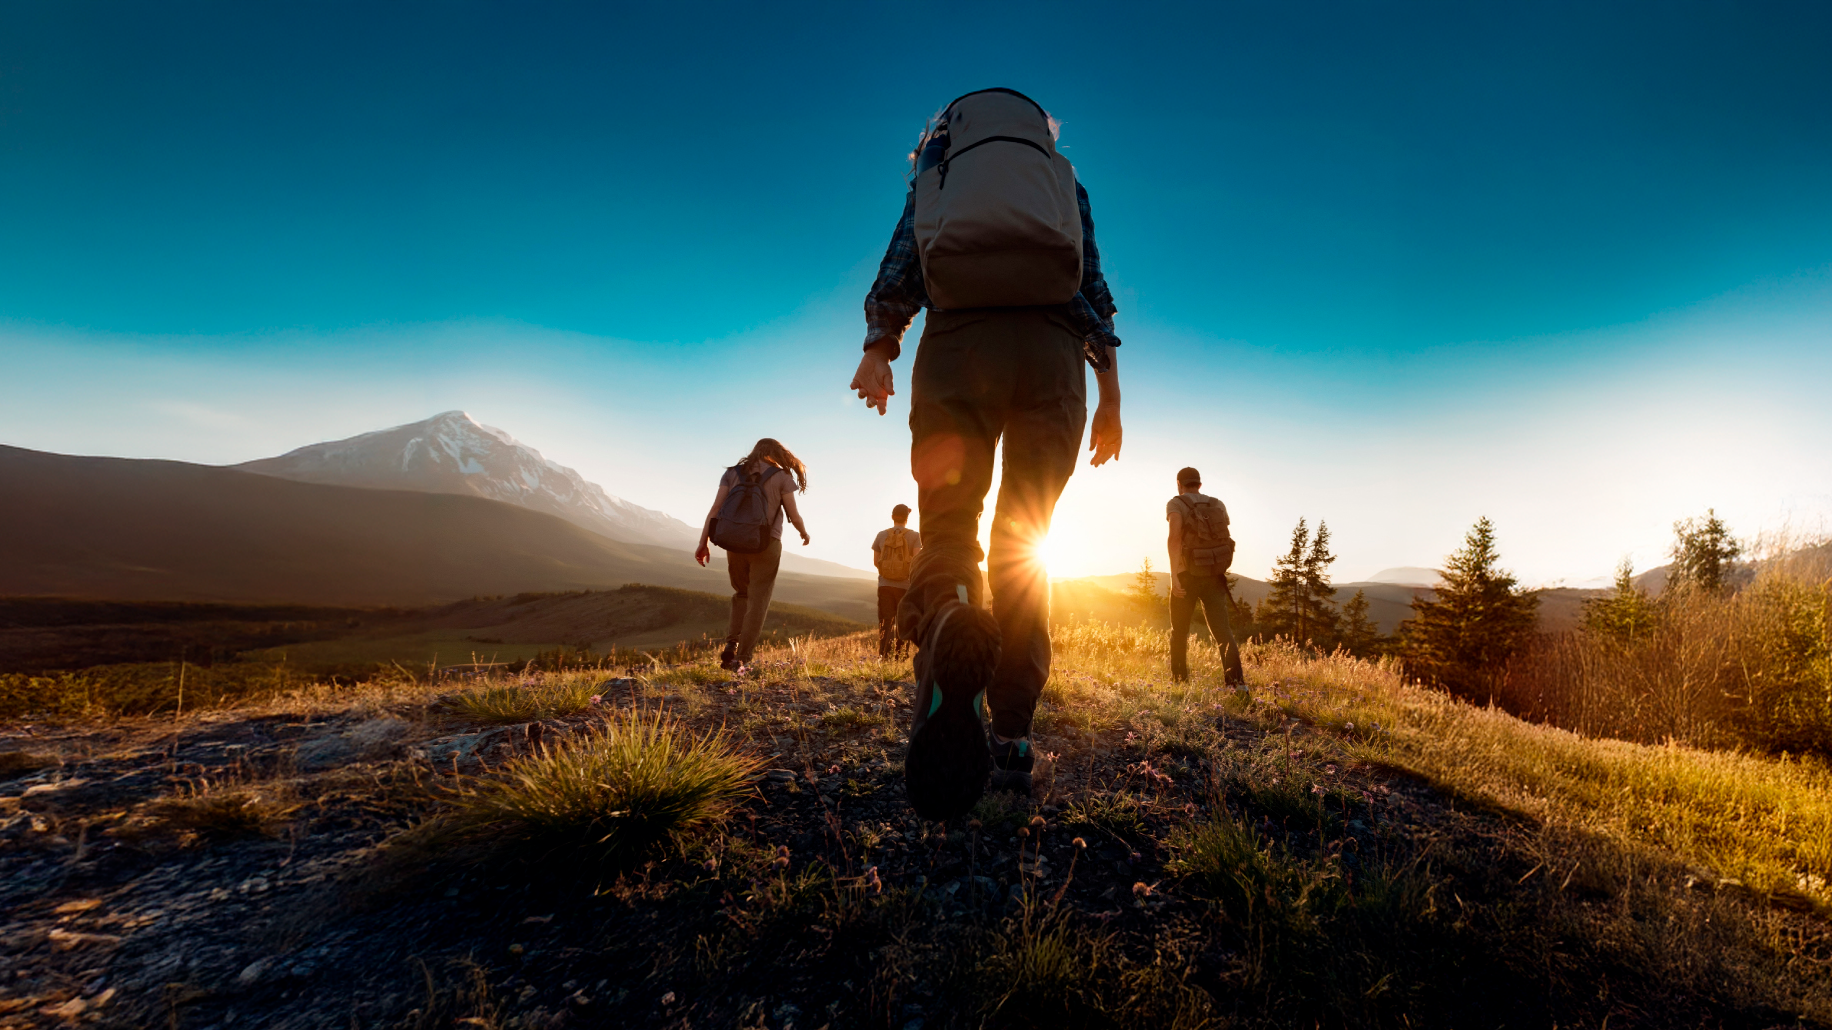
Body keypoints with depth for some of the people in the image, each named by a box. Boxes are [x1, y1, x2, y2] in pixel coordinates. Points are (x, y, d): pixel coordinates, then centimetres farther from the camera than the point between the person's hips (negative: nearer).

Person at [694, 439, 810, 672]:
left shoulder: (733, 472, 10)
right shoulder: (782, 476, 2)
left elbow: (715, 509, 1)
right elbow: (793, 515, 0)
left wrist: (702, 543, 0)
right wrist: (804, 533, 20)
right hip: (766, 544, -3)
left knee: (742, 594, 24)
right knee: (757, 602, 4)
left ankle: (731, 644, 8)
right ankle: (741, 659, -2)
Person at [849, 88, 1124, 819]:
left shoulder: (932, 171, 26)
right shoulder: (1065, 178, 29)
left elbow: (901, 259, 7)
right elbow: (1094, 282, 16)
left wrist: (877, 349, -7)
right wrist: (1110, 394, 10)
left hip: (959, 344, -1)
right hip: (1053, 349, 2)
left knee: (946, 532, -2)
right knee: (1022, 548, 6)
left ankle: (948, 625, -40)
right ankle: (1012, 738, -2)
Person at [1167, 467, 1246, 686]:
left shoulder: (1176, 504, -2)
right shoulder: (1218, 505, 13)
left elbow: (1175, 537, -20)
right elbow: (1224, 539, 19)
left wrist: (1173, 575, -25)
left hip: (1187, 576, -3)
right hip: (1215, 576, 3)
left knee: (1179, 630, 14)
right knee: (1222, 629, -3)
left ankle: (1179, 679, 21)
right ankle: (1236, 678, -22)